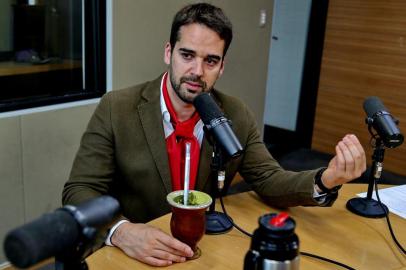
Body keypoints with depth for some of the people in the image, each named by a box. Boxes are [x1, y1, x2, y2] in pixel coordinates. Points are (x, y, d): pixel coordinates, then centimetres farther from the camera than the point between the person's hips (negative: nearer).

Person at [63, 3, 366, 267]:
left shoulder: (237, 116, -1)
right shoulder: (116, 109, -12)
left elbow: (269, 180, 0)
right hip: (131, 253, -2)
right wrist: (122, 231, -33)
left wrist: (326, 179, -19)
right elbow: (79, 191, -13)